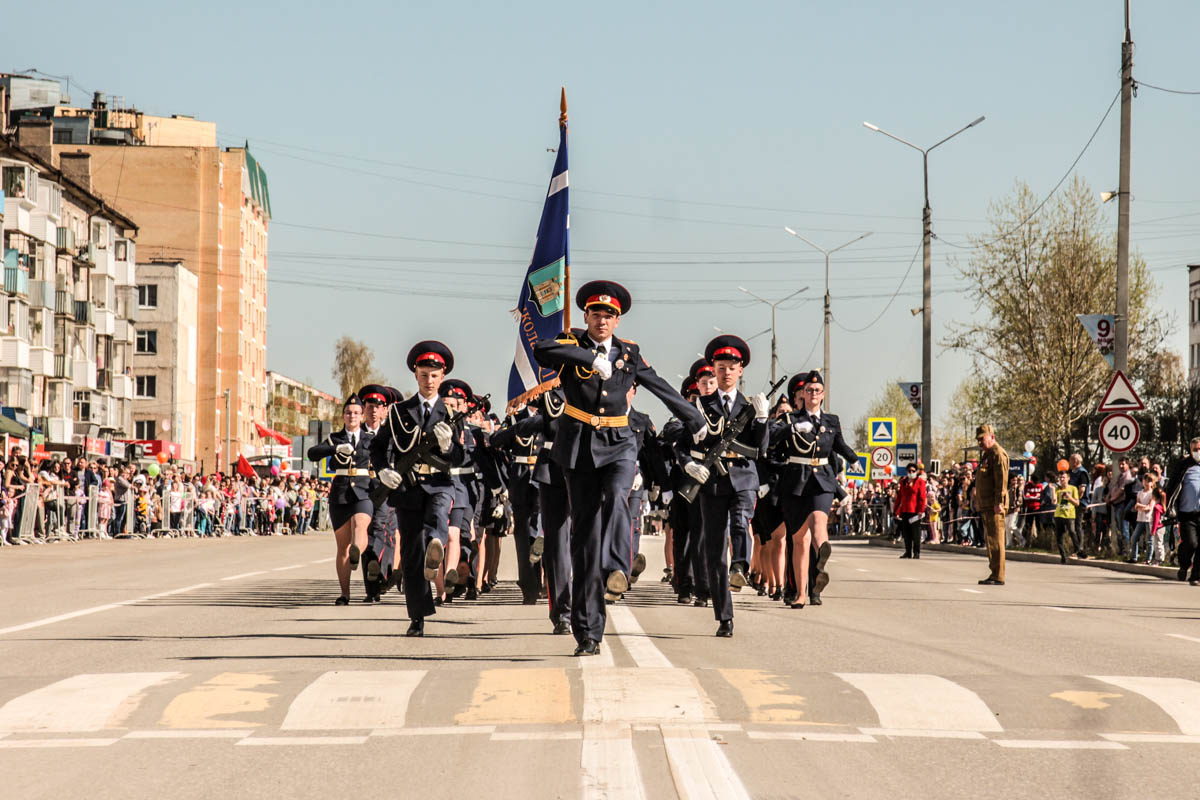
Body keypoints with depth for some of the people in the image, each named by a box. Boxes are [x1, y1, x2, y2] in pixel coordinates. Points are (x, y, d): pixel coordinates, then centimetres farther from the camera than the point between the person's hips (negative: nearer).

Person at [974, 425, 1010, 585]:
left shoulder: (998, 454, -11)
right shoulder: (987, 454, 22)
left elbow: (1002, 480, -19)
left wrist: (999, 502, -24)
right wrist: (981, 504, 24)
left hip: (995, 506, -11)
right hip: (986, 506, 11)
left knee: (996, 541, -10)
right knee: (990, 541, 14)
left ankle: (998, 577, -11)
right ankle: (994, 574, 20)